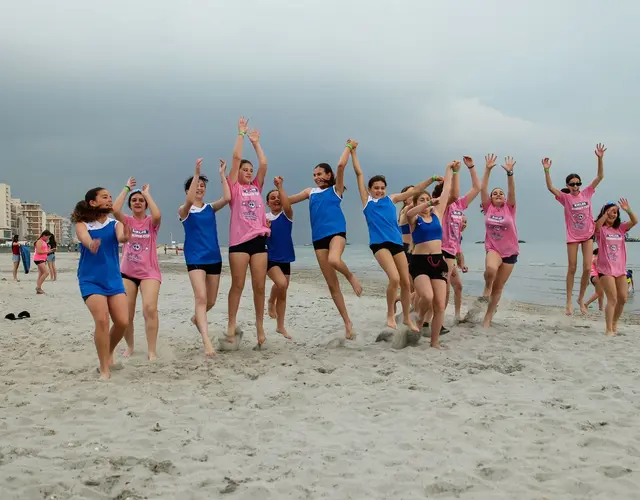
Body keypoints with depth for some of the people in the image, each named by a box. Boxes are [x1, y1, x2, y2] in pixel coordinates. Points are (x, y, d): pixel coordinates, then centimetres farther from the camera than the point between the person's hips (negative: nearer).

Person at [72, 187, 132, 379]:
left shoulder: (115, 224, 3)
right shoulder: (82, 225, -3)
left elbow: (120, 236, -20)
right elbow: (85, 239, -26)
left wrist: (125, 237, -47)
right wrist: (91, 244, -52)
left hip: (114, 280, 3)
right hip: (91, 280, -3)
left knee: (123, 321, -7)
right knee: (102, 319, -19)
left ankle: (109, 353, 24)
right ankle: (104, 368, -6)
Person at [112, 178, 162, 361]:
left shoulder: (151, 222, 2)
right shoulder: (126, 221, 5)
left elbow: (157, 215, -23)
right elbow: (115, 210, -16)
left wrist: (147, 193, -11)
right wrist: (126, 188, -7)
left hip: (149, 272, -2)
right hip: (127, 272, 2)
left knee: (150, 308, -21)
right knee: (126, 314, 4)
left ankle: (152, 351, -15)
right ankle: (129, 347, 26)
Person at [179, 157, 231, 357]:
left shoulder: (210, 208, 9)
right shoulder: (184, 210, -1)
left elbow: (227, 198, -10)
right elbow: (190, 200, -25)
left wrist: (222, 174, -11)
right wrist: (197, 173, -30)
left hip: (214, 258, 4)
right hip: (195, 259, -4)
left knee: (211, 301, 14)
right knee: (201, 298, -20)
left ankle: (197, 318, 47)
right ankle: (207, 342, -28)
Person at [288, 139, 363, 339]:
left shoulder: (336, 189, 7)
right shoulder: (310, 191, 18)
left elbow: (341, 165, -5)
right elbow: (288, 201, 24)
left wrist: (349, 147, 4)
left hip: (336, 232, -4)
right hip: (318, 238, 5)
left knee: (334, 260, -39)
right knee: (332, 284, 2)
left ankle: (351, 277, -4)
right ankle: (347, 323, 10)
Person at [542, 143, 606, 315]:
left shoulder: (587, 193, -2)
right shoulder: (565, 197, -9)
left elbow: (600, 177, -6)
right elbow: (550, 187, -22)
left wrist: (600, 158, -16)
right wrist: (547, 170, -34)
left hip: (588, 234, 2)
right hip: (572, 236, -2)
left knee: (587, 268, -3)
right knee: (572, 268, 3)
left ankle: (581, 298, 16)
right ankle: (569, 301, 12)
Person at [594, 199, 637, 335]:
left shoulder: (620, 228, 9)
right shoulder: (600, 229, -2)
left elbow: (635, 221, -6)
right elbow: (598, 224, -27)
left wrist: (628, 210, -22)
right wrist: (607, 211, -36)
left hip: (620, 269, 5)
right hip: (605, 269, -5)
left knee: (622, 298, 7)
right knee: (612, 299, -12)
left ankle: (614, 323, 28)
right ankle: (608, 329, -6)